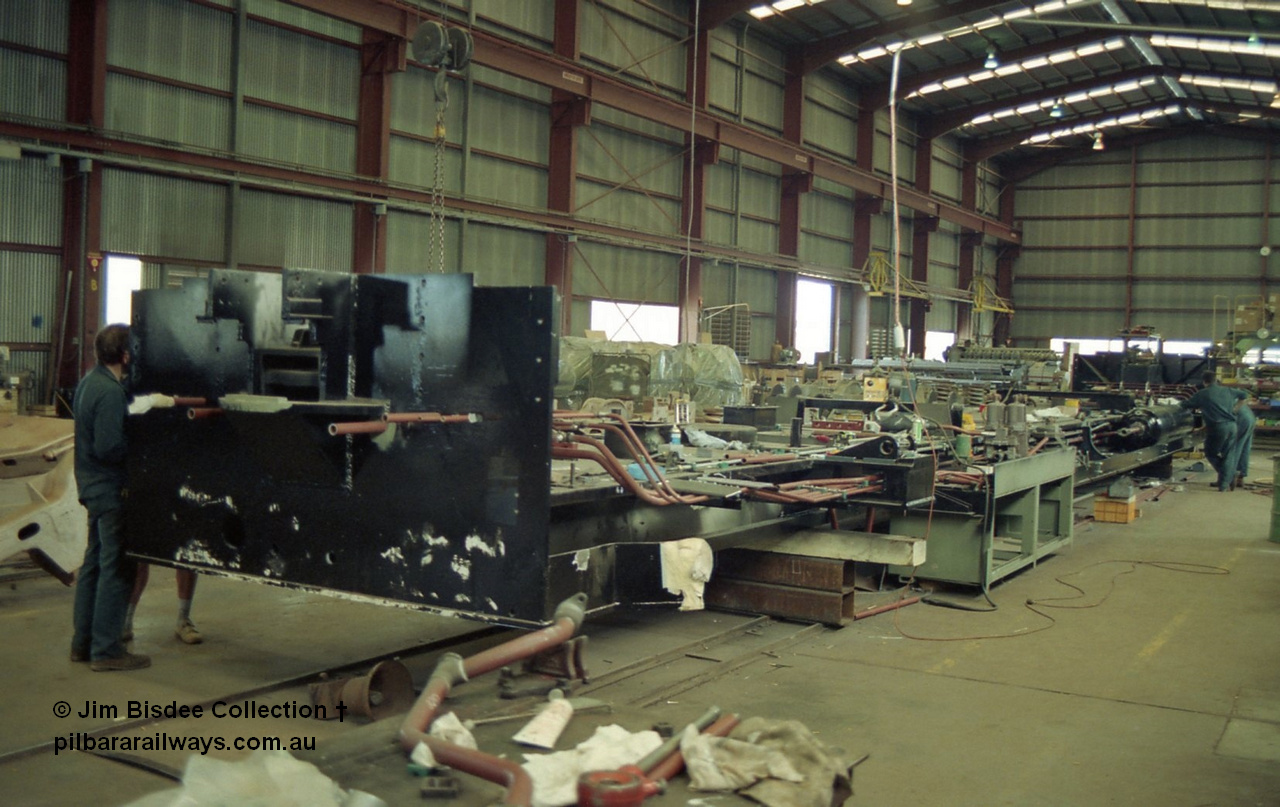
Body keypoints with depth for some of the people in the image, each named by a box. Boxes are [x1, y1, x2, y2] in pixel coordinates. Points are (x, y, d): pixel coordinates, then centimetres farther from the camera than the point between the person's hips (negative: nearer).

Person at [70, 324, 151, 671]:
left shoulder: (89, 382, 10)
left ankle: (83, 642, 25)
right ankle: (106, 649, 2)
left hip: (94, 487, 10)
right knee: (116, 569, -3)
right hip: (112, 490, -10)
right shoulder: (110, 392, -21)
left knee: (93, 564, 17)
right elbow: (108, 447, -25)